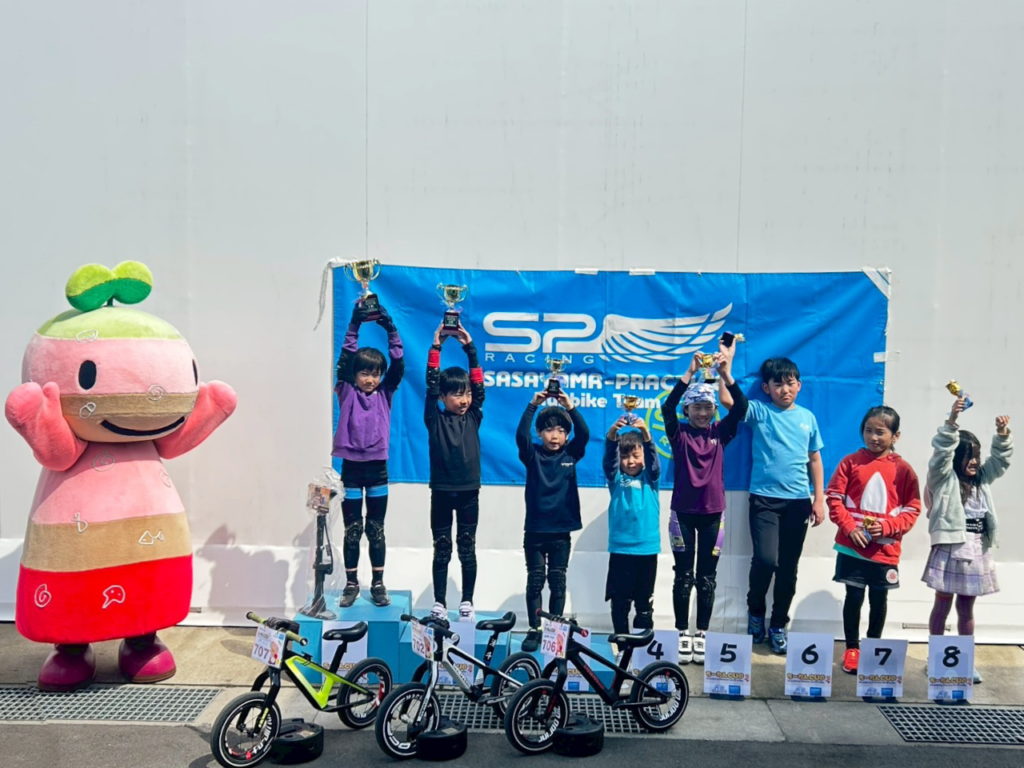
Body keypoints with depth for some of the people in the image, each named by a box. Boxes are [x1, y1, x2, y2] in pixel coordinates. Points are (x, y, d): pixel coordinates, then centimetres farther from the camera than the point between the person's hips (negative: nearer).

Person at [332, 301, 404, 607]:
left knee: (376, 529, 8)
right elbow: (344, 358, -9)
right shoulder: (346, 392, 1)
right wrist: (355, 323, -17)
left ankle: (378, 584, 17)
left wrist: (390, 328, -14)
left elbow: (398, 365, -5)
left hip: (378, 468, 1)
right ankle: (351, 584, 18)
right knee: (352, 529, 7)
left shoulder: (385, 394, 5)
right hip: (351, 467, -1)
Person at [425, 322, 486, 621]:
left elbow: (479, 384, -3)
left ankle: (467, 603, 18)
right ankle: (439, 604, 17)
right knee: (442, 549, 7)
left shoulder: (473, 418, 4)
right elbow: (431, 386, -9)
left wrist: (470, 347, -7)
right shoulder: (435, 419, -1)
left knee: (467, 549, 8)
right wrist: (436, 347, -13)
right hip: (441, 490, -1)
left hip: (469, 490, 2)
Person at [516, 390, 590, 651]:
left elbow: (584, 434, -14)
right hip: (535, 530, -1)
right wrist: (533, 404, -26)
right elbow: (521, 435, -20)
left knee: (557, 583, 7)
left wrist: (570, 407, -24)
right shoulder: (533, 454, -3)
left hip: (561, 532, 1)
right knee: (535, 581, 4)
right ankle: (534, 630, 14)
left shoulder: (570, 455, 2)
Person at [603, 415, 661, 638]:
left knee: (645, 601, 10)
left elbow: (653, 456, -12)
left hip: (647, 547, 1)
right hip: (620, 548, 0)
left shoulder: (650, 478, 5)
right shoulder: (616, 479, 4)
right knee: (620, 600, 6)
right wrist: (612, 432, -33)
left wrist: (645, 433, -31)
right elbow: (609, 457, -13)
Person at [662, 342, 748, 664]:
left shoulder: (720, 433, 2)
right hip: (683, 512, -1)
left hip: (712, 513, 2)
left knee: (707, 577, 8)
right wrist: (689, 373, -28)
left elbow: (740, 407, -12)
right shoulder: (679, 434, -2)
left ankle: (702, 634, 18)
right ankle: (682, 633, 16)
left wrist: (726, 374, -26)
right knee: (683, 576, 6)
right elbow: (667, 407, -20)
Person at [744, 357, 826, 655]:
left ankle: (778, 626, 23)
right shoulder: (759, 411, 0)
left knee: (788, 568, 8)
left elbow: (815, 460, 12)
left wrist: (819, 499, 7)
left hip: (798, 501, 3)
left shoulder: (807, 417, 9)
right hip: (764, 499, -3)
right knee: (766, 559, -15)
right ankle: (755, 610, 14)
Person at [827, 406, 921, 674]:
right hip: (852, 547, -1)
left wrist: (887, 526, -15)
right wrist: (850, 527, -14)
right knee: (854, 597, 6)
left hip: (885, 549, 1)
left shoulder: (903, 469, -1)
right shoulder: (850, 462, -1)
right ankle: (852, 648, 22)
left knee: (879, 601, 13)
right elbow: (834, 498, -2)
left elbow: (912, 509, 0)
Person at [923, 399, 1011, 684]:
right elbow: (942, 450, -20)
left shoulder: (982, 479, 12)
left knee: (966, 608, 14)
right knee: (943, 605, 5)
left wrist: (1003, 435, -6)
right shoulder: (944, 478, -6)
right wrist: (952, 421, -31)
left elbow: (1001, 459, 11)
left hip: (977, 551, 6)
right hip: (950, 549, -6)